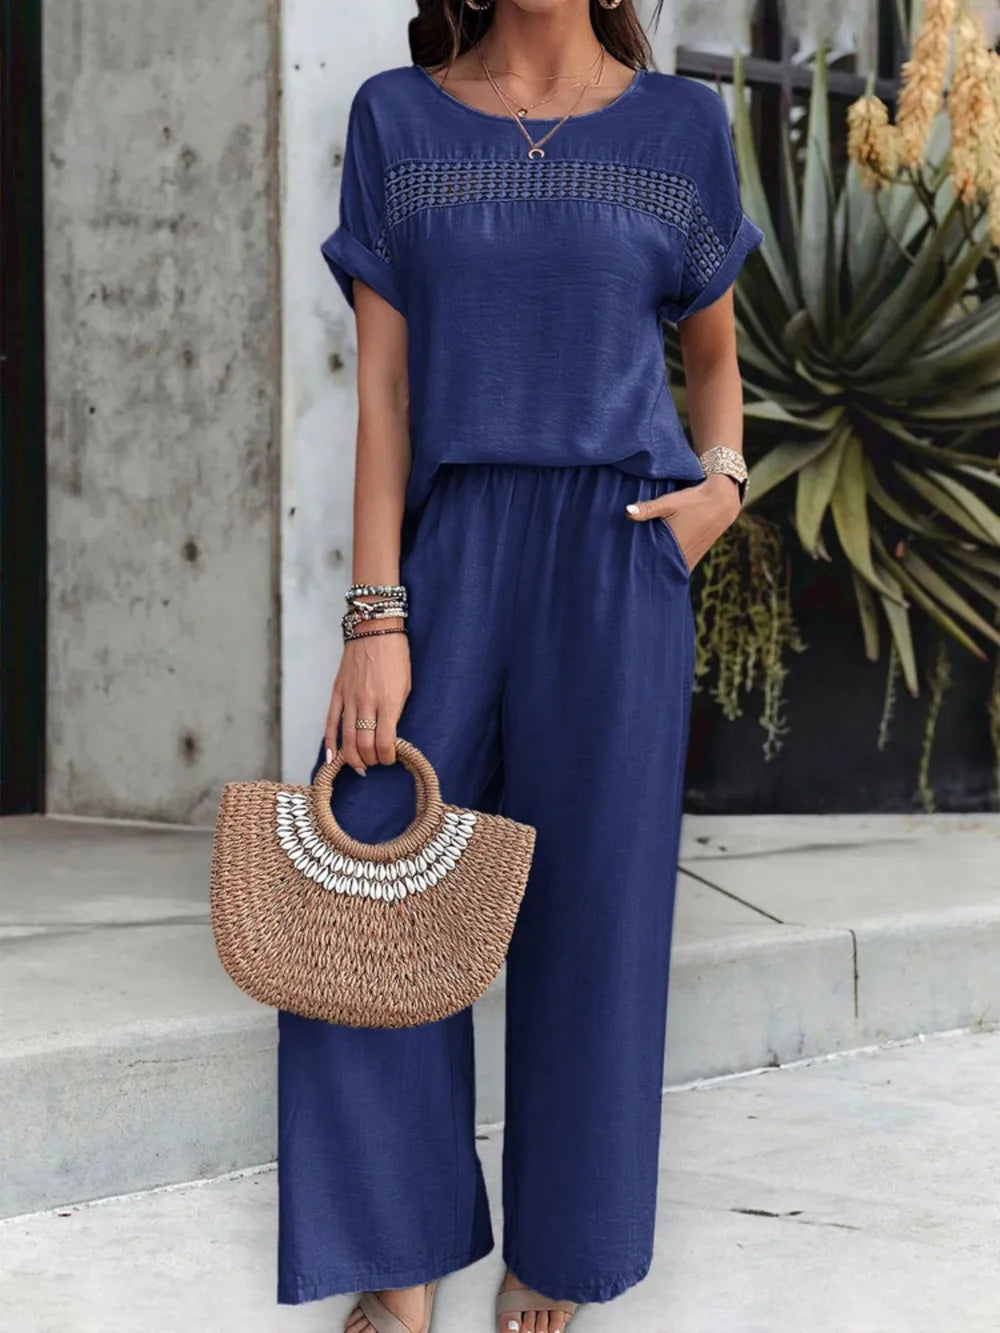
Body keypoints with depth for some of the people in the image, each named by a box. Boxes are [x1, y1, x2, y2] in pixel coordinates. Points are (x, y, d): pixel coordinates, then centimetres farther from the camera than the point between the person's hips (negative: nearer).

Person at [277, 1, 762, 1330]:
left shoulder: (681, 126, 6)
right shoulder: (399, 119, 5)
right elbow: (383, 384, 1)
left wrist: (724, 479, 0)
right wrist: (377, 618, -5)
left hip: (617, 553, -1)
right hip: (453, 542, 1)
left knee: (590, 906, 2)